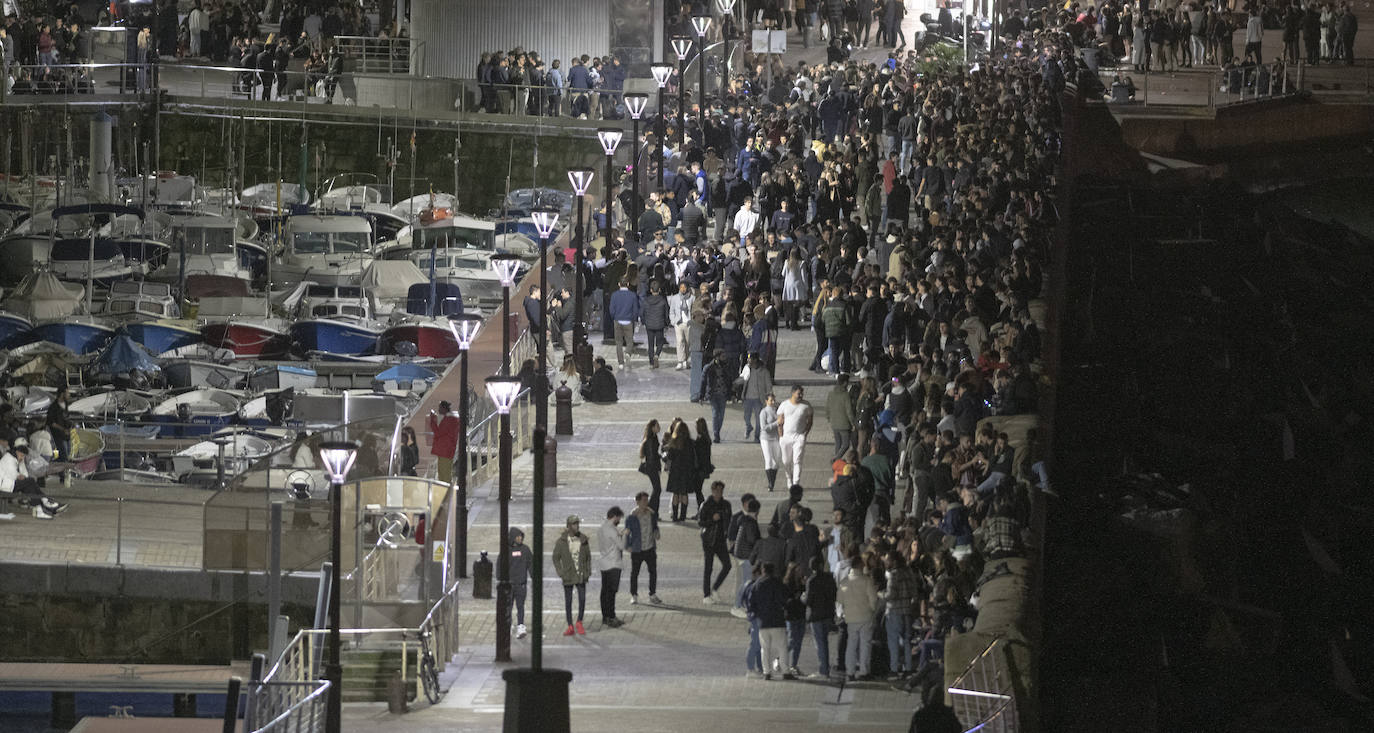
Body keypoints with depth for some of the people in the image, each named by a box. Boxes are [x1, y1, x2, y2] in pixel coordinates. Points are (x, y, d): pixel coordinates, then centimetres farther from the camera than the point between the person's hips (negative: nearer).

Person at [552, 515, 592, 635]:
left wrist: (588, 571, 3)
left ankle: (579, 622, 17)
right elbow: (556, 558, 2)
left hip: (581, 575, 1)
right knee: (568, 601, 4)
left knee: (582, 599, -4)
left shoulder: (583, 539, 2)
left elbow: (588, 557, 11)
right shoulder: (561, 541, -5)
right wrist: (560, 573, -6)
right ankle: (570, 626, 13)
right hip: (568, 576, -1)